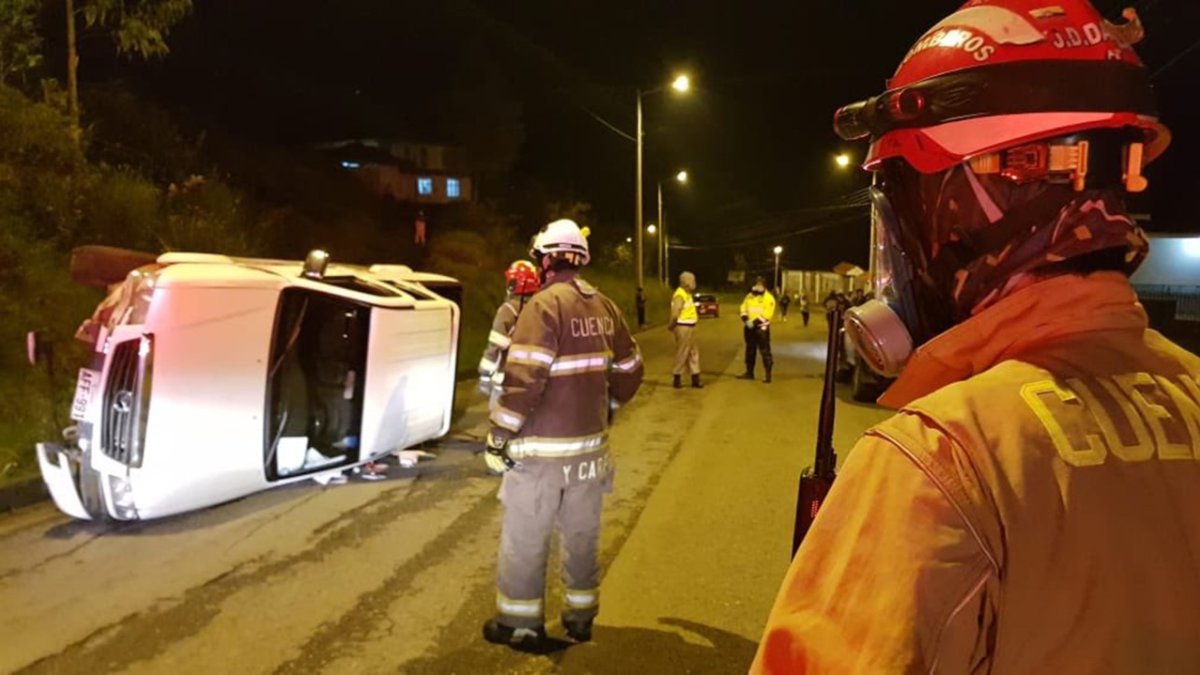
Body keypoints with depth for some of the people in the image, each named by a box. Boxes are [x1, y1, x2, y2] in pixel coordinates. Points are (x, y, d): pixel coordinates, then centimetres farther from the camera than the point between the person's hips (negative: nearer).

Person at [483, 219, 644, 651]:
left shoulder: (544, 305, -16)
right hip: (590, 444, 7)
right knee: (582, 536, 18)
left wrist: (499, 436, -13)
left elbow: (524, 379, -22)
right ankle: (581, 616, 30)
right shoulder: (604, 307, 4)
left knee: (524, 539, 8)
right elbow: (629, 371, 12)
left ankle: (521, 625, 19)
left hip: (543, 449, -6)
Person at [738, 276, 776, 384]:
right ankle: (749, 372, 25)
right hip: (749, 327, 6)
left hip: (762, 328, -6)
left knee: (765, 351, -7)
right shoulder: (749, 296, 11)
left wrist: (755, 322, -23)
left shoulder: (768, 298, -8)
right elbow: (743, 308, 11)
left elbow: (767, 314, -17)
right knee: (750, 350, 14)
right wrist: (746, 319, -8)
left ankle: (768, 375, -4)